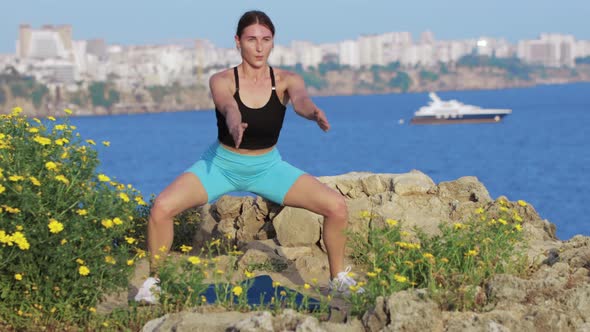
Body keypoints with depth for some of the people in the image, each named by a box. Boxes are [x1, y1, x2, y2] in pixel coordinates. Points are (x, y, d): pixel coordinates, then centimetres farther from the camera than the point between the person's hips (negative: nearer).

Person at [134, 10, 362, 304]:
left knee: (337, 207, -14)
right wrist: (234, 123, -66)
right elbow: (227, 105, -41)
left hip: (268, 167, 1)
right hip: (222, 165, -1)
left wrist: (314, 113, -62)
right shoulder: (222, 80, -18)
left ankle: (338, 278, 9)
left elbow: (300, 99, -37)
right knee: (162, 207, -24)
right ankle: (154, 280, 0)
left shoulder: (285, 81, -14)